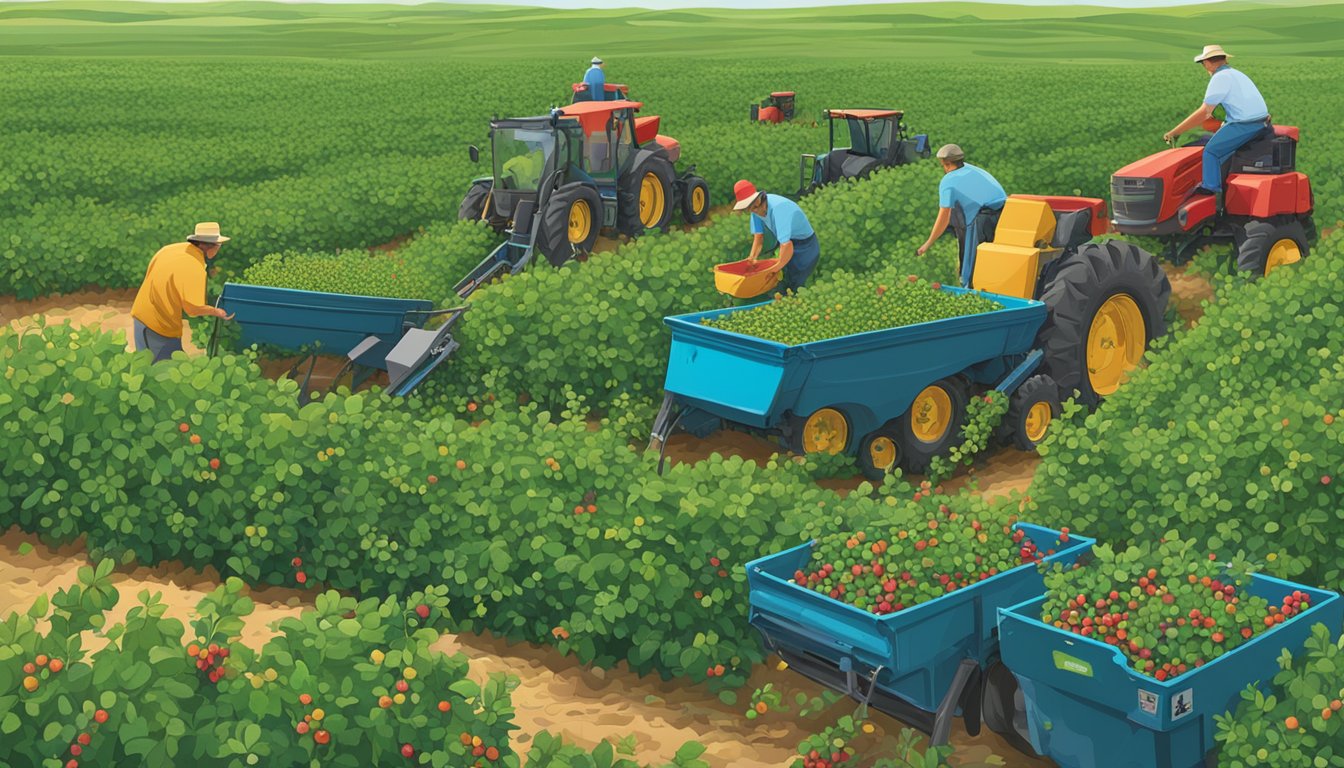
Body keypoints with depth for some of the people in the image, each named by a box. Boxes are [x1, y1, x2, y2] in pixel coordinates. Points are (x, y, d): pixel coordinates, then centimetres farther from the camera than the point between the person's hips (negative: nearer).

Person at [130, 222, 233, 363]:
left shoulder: (169, 249, 1)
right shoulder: (195, 268, -22)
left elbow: (149, 274, 11)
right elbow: (194, 308, -23)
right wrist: (216, 312, -6)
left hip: (142, 314, 8)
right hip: (160, 325, -8)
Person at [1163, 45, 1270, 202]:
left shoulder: (1220, 78, -10)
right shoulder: (1235, 74, 19)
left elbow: (1204, 113, -14)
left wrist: (1174, 132, -11)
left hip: (1245, 126, -10)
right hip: (1260, 123, 10)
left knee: (1212, 150, -8)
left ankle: (1210, 188, -6)